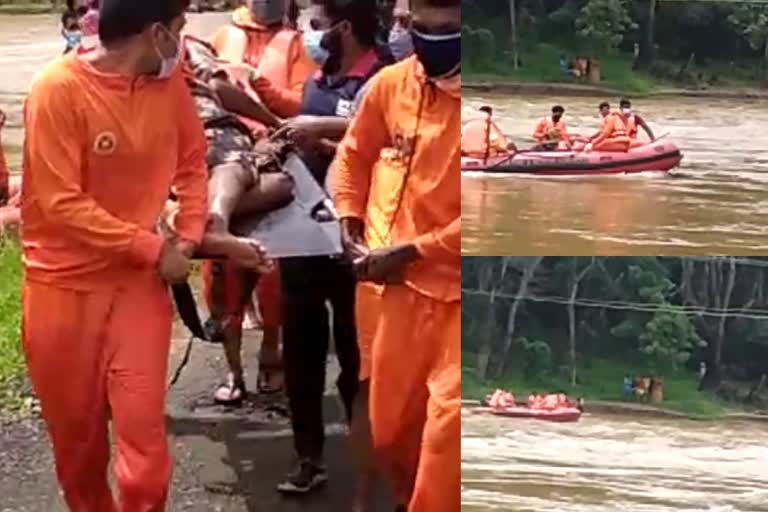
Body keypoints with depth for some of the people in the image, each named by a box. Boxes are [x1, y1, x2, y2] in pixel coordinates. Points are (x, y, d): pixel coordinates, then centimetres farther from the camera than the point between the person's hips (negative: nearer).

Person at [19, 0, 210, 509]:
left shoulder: (168, 81, -2)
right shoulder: (58, 89, -18)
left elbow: (192, 163, 10)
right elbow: (61, 203, -20)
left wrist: (188, 238, -5)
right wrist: (156, 248, -18)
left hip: (139, 279, 3)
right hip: (65, 285, -2)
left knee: (143, 430, -5)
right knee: (76, 432, 13)